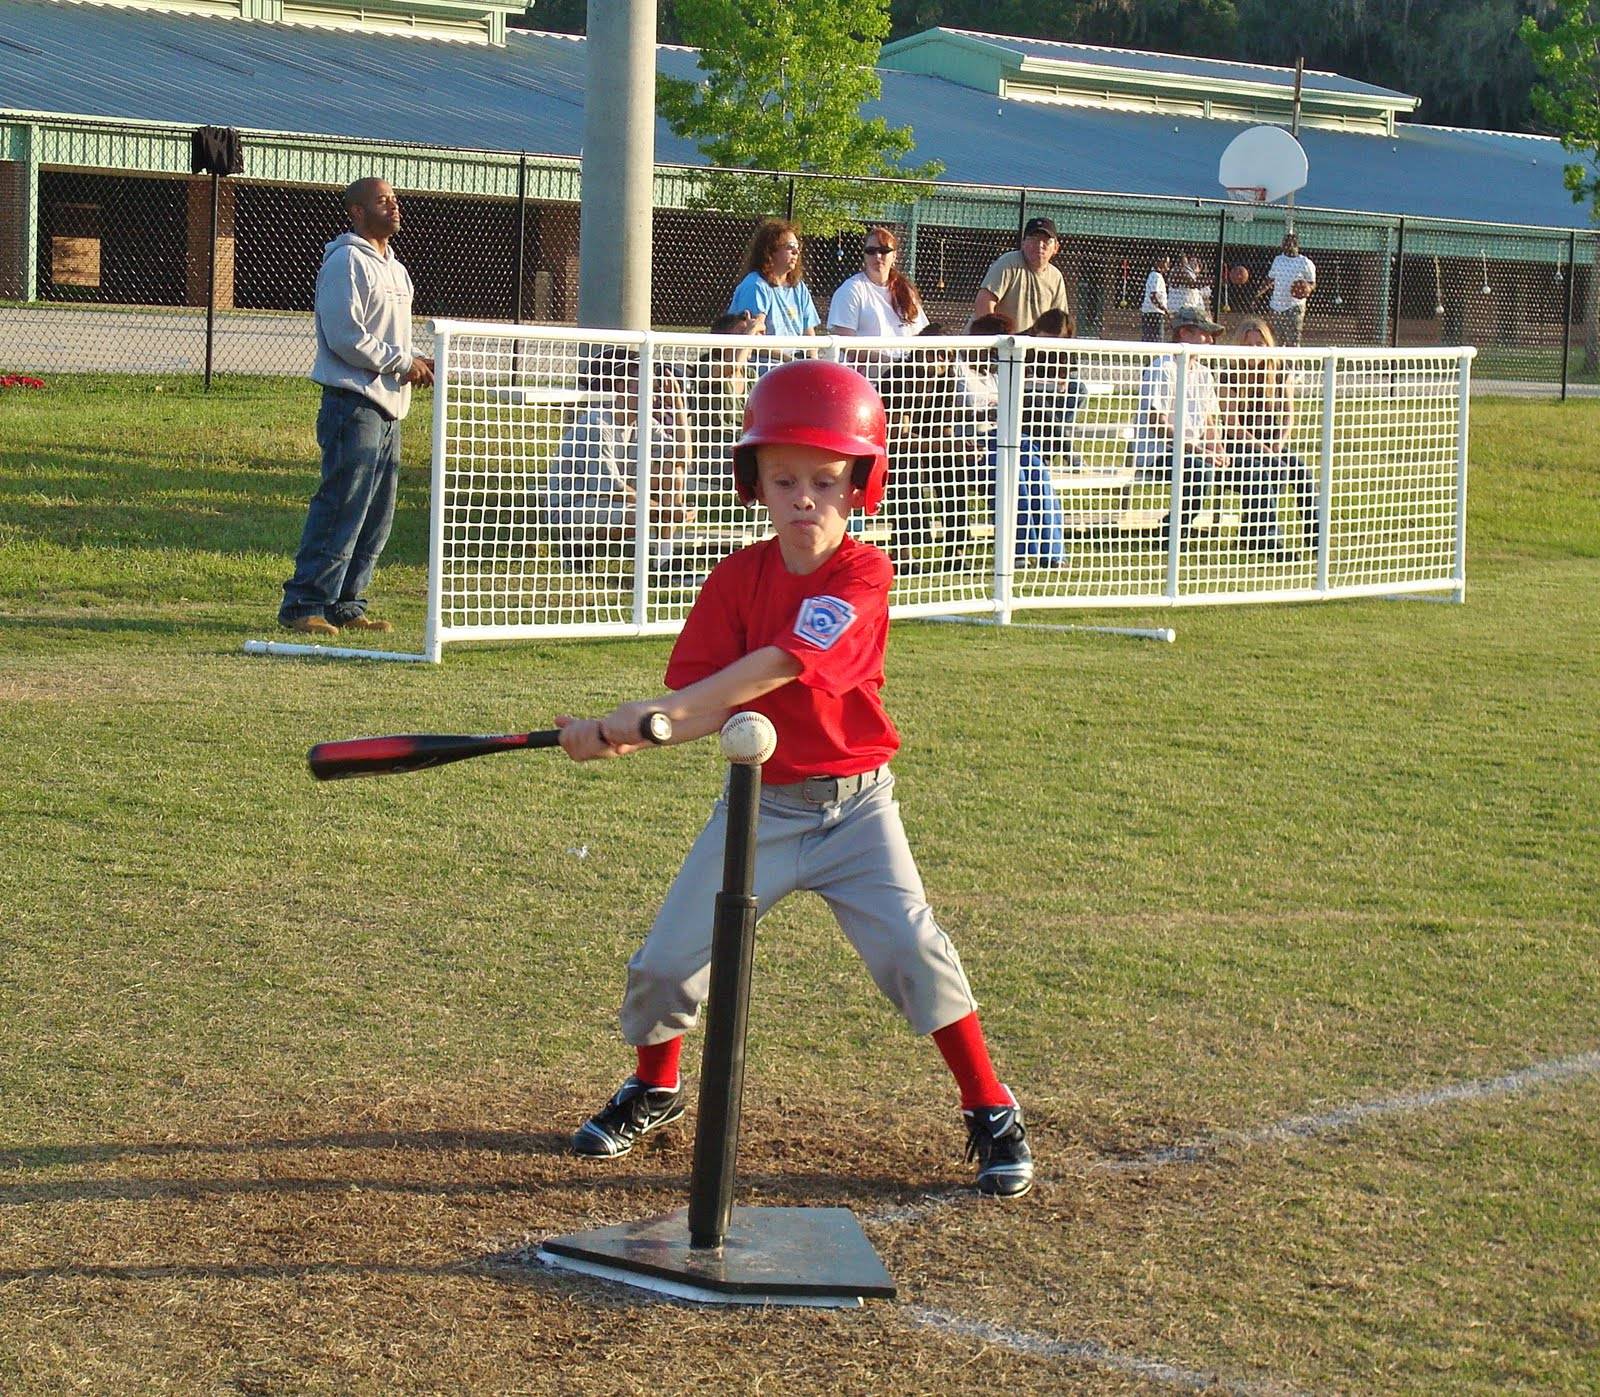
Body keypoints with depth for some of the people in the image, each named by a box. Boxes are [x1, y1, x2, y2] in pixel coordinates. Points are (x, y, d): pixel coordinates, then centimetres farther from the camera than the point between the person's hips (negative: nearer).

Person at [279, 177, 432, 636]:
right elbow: (346, 338, -17)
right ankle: (303, 605, -8)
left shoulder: (393, 267, 20)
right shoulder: (346, 262, -10)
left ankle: (346, 605, 15)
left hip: (389, 408, 9)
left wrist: (418, 360, 7)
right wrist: (402, 362, -11)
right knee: (340, 511, -11)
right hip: (354, 403, -9)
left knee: (376, 518, 9)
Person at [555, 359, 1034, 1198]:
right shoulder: (739, 577, -2)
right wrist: (617, 738, -28)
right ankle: (654, 1090, 30)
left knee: (914, 951, -13)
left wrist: (669, 709, -36)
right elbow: (702, 705, -9)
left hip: (854, 806, -3)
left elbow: (783, 664, -28)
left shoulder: (862, 575, -14)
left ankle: (990, 1113, 4)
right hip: (760, 804, 3)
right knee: (667, 961, 1)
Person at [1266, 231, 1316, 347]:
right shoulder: (1278, 260, 12)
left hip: (1294, 308, -5)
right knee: (1280, 341, 10)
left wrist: (1307, 289, -23)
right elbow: (1270, 279, 23)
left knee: (1293, 341, -10)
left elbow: (1312, 284, 0)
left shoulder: (1305, 263, -4)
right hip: (1276, 306, 5)